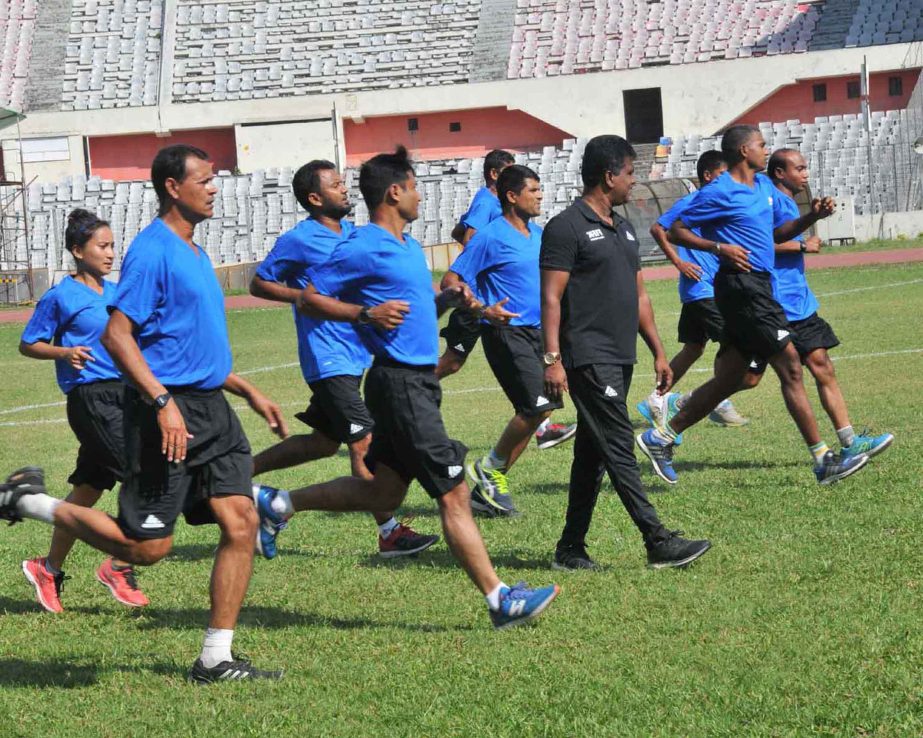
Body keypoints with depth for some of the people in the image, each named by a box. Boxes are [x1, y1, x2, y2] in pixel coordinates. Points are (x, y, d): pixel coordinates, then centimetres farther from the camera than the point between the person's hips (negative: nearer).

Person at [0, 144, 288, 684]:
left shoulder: (195, 254, 17)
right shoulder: (152, 251, -12)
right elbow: (117, 336, -18)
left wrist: (249, 392, 25)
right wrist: (164, 403, -24)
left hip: (210, 408, 9)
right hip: (167, 409, -9)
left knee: (242, 522, -1)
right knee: (147, 547, -5)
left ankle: (216, 659, 4)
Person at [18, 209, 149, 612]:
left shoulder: (116, 292, 13)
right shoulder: (60, 297, -6)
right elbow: (28, 345, -1)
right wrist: (64, 353, -17)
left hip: (123, 392, 7)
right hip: (90, 396, -7)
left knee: (89, 487, 12)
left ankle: (49, 568, 24)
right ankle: (119, 567, -5)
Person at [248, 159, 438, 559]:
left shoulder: (351, 233, 11)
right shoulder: (299, 240, -11)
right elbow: (259, 284, -4)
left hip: (353, 355, 9)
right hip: (328, 359, -9)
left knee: (324, 441, 17)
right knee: (364, 444, -10)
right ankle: (390, 533, -7)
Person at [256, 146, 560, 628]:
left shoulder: (408, 246, 15)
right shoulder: (362, 249, -12)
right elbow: (309, 300, -11)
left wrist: (450, 298, 8)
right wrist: (366, 313, -21)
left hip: (417, 381, 10)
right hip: (399, 384, -10)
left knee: (383, 493, 17)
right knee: (454, 495, -7)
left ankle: (284, 503, 27)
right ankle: (500, 601, -5)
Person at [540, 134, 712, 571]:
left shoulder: (624, 230, 18)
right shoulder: (567, 228, -9)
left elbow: (639, 295, 23)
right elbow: (551, 297, -13)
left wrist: (658, 352, 19)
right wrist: (552, 358, -19)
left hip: (620, 358, 9)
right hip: (588, 358, -9)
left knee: (592, 454, 11)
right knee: (619, 449, -11)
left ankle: (571, 550, 16)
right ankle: (658, 543, -15)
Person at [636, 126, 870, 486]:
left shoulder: (764, 186, 16)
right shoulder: (719, 193, -9)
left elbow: (777, 234, 25)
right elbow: (676, 231, -6)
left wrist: (810, 217, 6)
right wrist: (719, 247, -18)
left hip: (757, 288, 10)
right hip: (741, 285, -9)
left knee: (727, 380, 11)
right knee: (790, 368, -10)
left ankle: (660, 438, 18)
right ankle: (823, 460, -9)